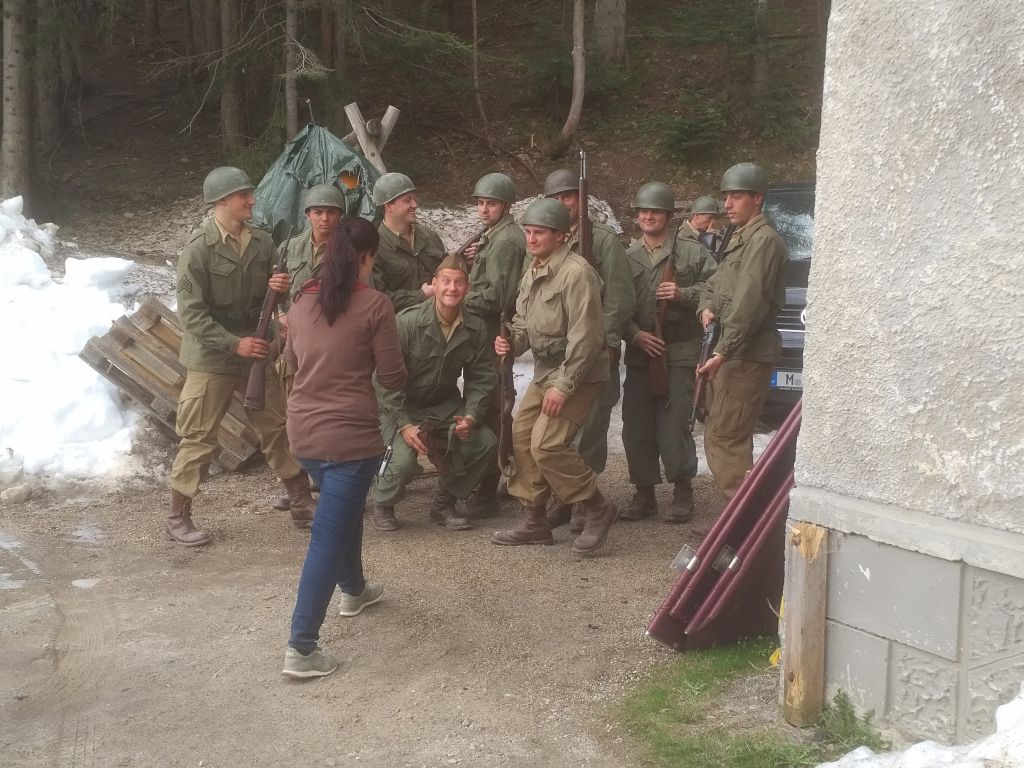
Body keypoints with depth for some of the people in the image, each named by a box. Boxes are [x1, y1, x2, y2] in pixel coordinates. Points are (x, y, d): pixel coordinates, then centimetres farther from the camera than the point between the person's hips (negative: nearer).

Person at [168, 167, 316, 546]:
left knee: (279, 427, 11)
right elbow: (192, 314, -16)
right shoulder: (198, 250, -14)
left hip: (257, 354, 6)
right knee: (198, 438, 2)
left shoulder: (262, 243, 2)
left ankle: (302, 505, 24)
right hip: (211, 359, -5)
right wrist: (235, 344, -22)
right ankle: (178, 517, 16)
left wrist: (279, 288, -9)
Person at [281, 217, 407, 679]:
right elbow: (393, 379, -7)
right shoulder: (374, 304, -11)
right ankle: (301, 648, -3)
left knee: (344, 511, 29)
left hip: (303, 431, 7)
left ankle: (354, 590, 49)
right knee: (329, 535, -3)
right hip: (349, 435, -7)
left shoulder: (302, 301, 6)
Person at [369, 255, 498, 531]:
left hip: (445, 405, 5)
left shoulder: (476, 328, -7)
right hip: (401, 406, -4)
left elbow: (481, 379, 0)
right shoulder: (407, 322, -20)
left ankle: (444, 503, 8)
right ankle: (382, 505, 7)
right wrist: (404, 425, -25)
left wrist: (471, 417, -17)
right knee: (404, 458, -28)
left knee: (486, 443, -14)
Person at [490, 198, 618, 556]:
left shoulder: (576, 273, -18)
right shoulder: (532, 274, 11)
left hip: (577, 374, -9)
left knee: (547, 444, -16)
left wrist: (564, 385, -23)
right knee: (521, 438, 8)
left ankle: (597, 510, 1)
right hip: (545, 371, 9)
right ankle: (534, 521, 20)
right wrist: (511, 343, -5)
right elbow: (524, 324, 18)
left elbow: (585, 336, -22)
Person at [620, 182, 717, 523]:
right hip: (639, 351, 4)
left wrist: (683, 294, -14)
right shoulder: (628, 257, 12)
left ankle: (683, 492, 9)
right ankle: (644, 493, 16)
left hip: (680, 351, -4)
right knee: (636, 425, 4)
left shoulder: (692, 251, 2)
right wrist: (636, 334, -8)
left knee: (674, 424, -7)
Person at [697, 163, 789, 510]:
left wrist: (722, 352, -23)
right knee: (721, 437, 14)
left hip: (746, 356, -10)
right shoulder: (739, 239, 21)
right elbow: (715, 283, 25)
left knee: (724, 439, -13)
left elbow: (749, 303, -20)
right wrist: (706, 307, 1)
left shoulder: (764, 239, -12)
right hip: (732, 354, 10)